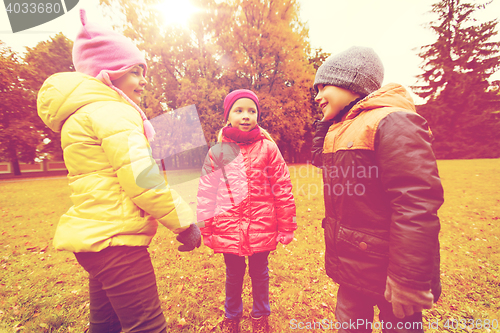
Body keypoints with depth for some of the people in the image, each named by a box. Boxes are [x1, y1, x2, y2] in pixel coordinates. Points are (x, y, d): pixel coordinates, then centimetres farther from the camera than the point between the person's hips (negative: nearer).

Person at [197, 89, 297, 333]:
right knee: (234, 275, 21)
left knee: (260, 274, 20)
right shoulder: (217, 151, -2)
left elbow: (283, 189, -3)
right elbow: (206, 193, 1)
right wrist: (206, 230, 3)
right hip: (229, 229, 1)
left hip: (261, 228, 0)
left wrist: (286, 227, -1)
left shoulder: (268, 148, -5)